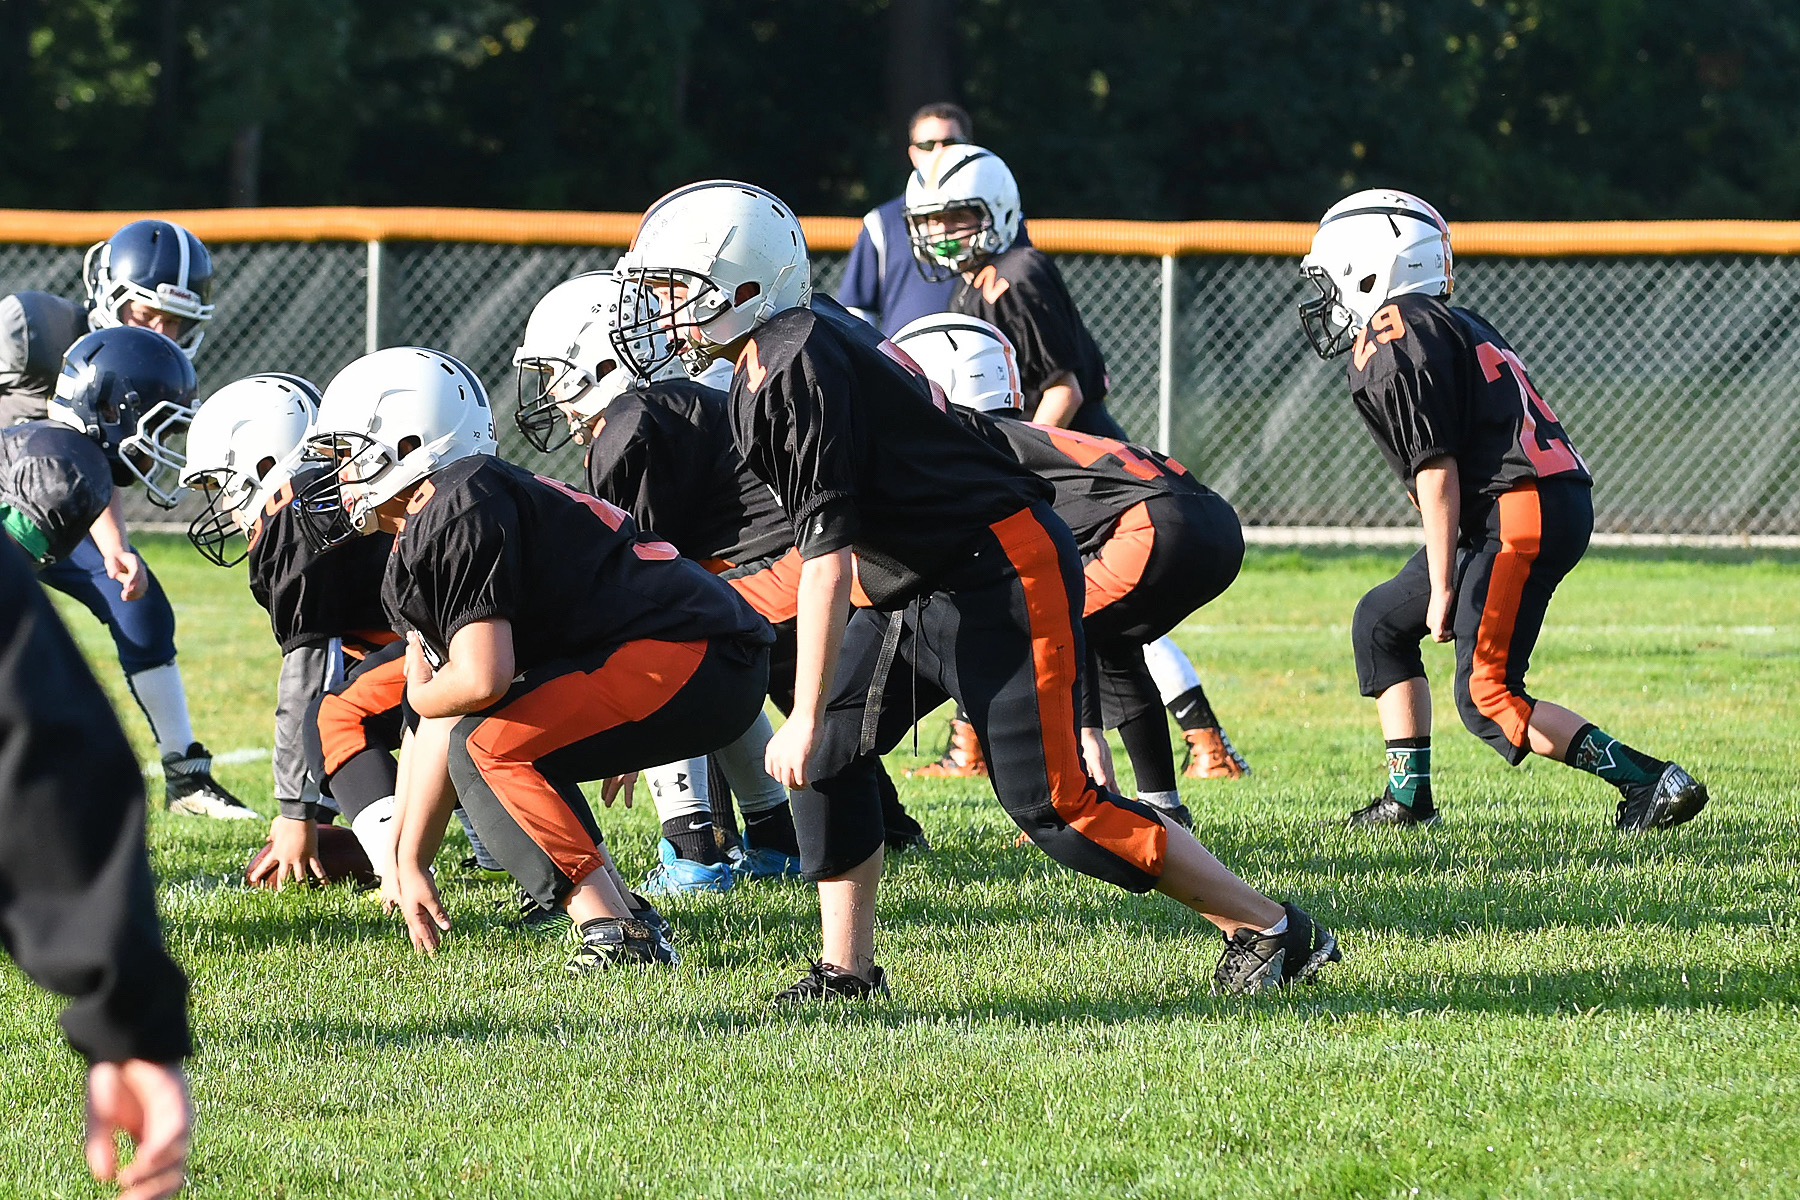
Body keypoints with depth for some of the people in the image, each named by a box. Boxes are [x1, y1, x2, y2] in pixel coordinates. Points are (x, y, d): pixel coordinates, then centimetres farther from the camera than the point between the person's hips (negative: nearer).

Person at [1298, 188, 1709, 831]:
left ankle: (1653, 782, -17)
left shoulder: (1392, 341, -7)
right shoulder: (1446, 323, 23)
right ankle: (1407, 799, 22)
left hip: (1523, 508, -11)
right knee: (1382, 622, 22)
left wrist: (1442, 587, -11)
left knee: (1486, 697, -12)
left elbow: (1436, 470, -13)